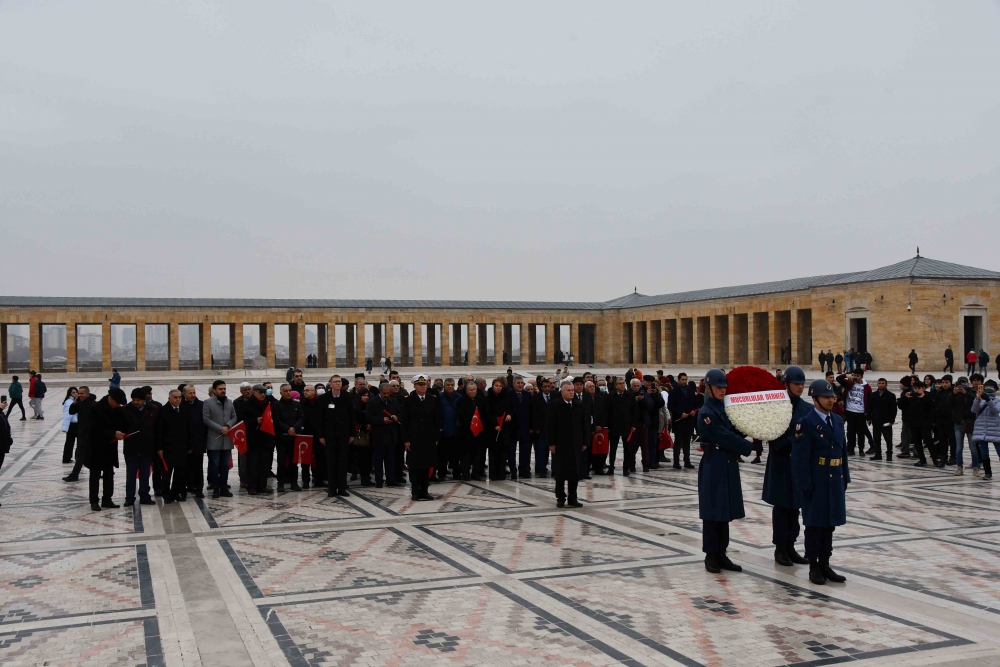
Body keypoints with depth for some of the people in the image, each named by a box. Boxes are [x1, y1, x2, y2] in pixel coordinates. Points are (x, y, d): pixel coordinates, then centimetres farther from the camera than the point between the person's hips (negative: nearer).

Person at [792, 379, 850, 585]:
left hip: (835, 481, 7)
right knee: (814, 524, 3)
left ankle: (825, 564, 21)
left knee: (829, 523, 12)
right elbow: (800, 458, -15)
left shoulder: (838, 421, 10)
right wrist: (806, 486, -18)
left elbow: (843, 451, 15)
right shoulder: (806, 423, -12)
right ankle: (813, 567, 12)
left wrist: (845, 479, 10)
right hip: (816, 481, -7)